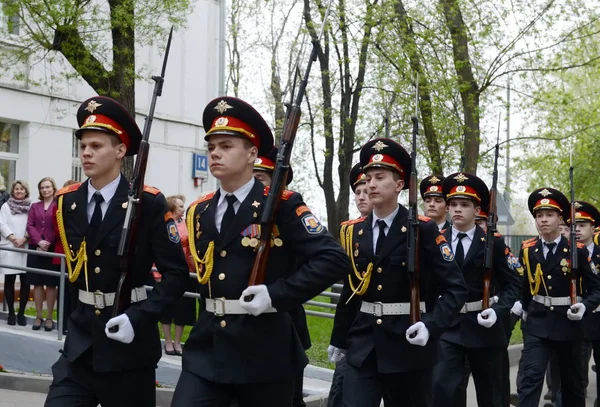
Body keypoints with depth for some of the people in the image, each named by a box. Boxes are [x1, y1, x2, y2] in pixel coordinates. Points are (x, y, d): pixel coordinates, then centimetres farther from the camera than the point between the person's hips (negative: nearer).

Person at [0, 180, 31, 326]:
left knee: (25, 281, -3)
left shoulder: (31, 207, 8)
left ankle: (21, 313, 6)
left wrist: (24, 238, -12)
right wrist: (13, 238, -12)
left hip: (26, 248, 0)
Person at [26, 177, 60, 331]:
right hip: (36, 248, 4)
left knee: (51, 283, 0)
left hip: (52, 249, -4)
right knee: (37, 283, 4)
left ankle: (49, 317, 5)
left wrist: (48, 243, -11)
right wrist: (39, 241, -10)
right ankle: (39, 316, 10)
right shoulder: (35, 206, 14)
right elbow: (30, 226, 5)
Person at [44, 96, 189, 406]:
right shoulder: (67, 201, 4)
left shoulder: (149, 203, -11)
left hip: (129, 341, -4)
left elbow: (176, 273, -11)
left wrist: (140, 318, -21)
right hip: (81, 338, 4)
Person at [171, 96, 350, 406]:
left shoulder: (282, 206, -8)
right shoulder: (199, 212, 10)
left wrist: (278, 294, -20)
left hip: (265, 352, -4)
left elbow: (334, 259, -16)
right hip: (206, 349, 4)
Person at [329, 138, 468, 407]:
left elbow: (455, 288, -10)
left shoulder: (423, 230, -7)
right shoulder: (353, 232, 6)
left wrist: (431, 326, -24)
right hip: (362, 347, 3)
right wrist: (339, 339, 20)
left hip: (409, 347, -3)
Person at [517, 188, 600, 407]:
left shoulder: (577, 251, -8)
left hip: (569, 324, -1)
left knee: (572, 383, 13)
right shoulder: (528, 249, 1)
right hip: (537, 324, 1)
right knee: (530, 378, -12)